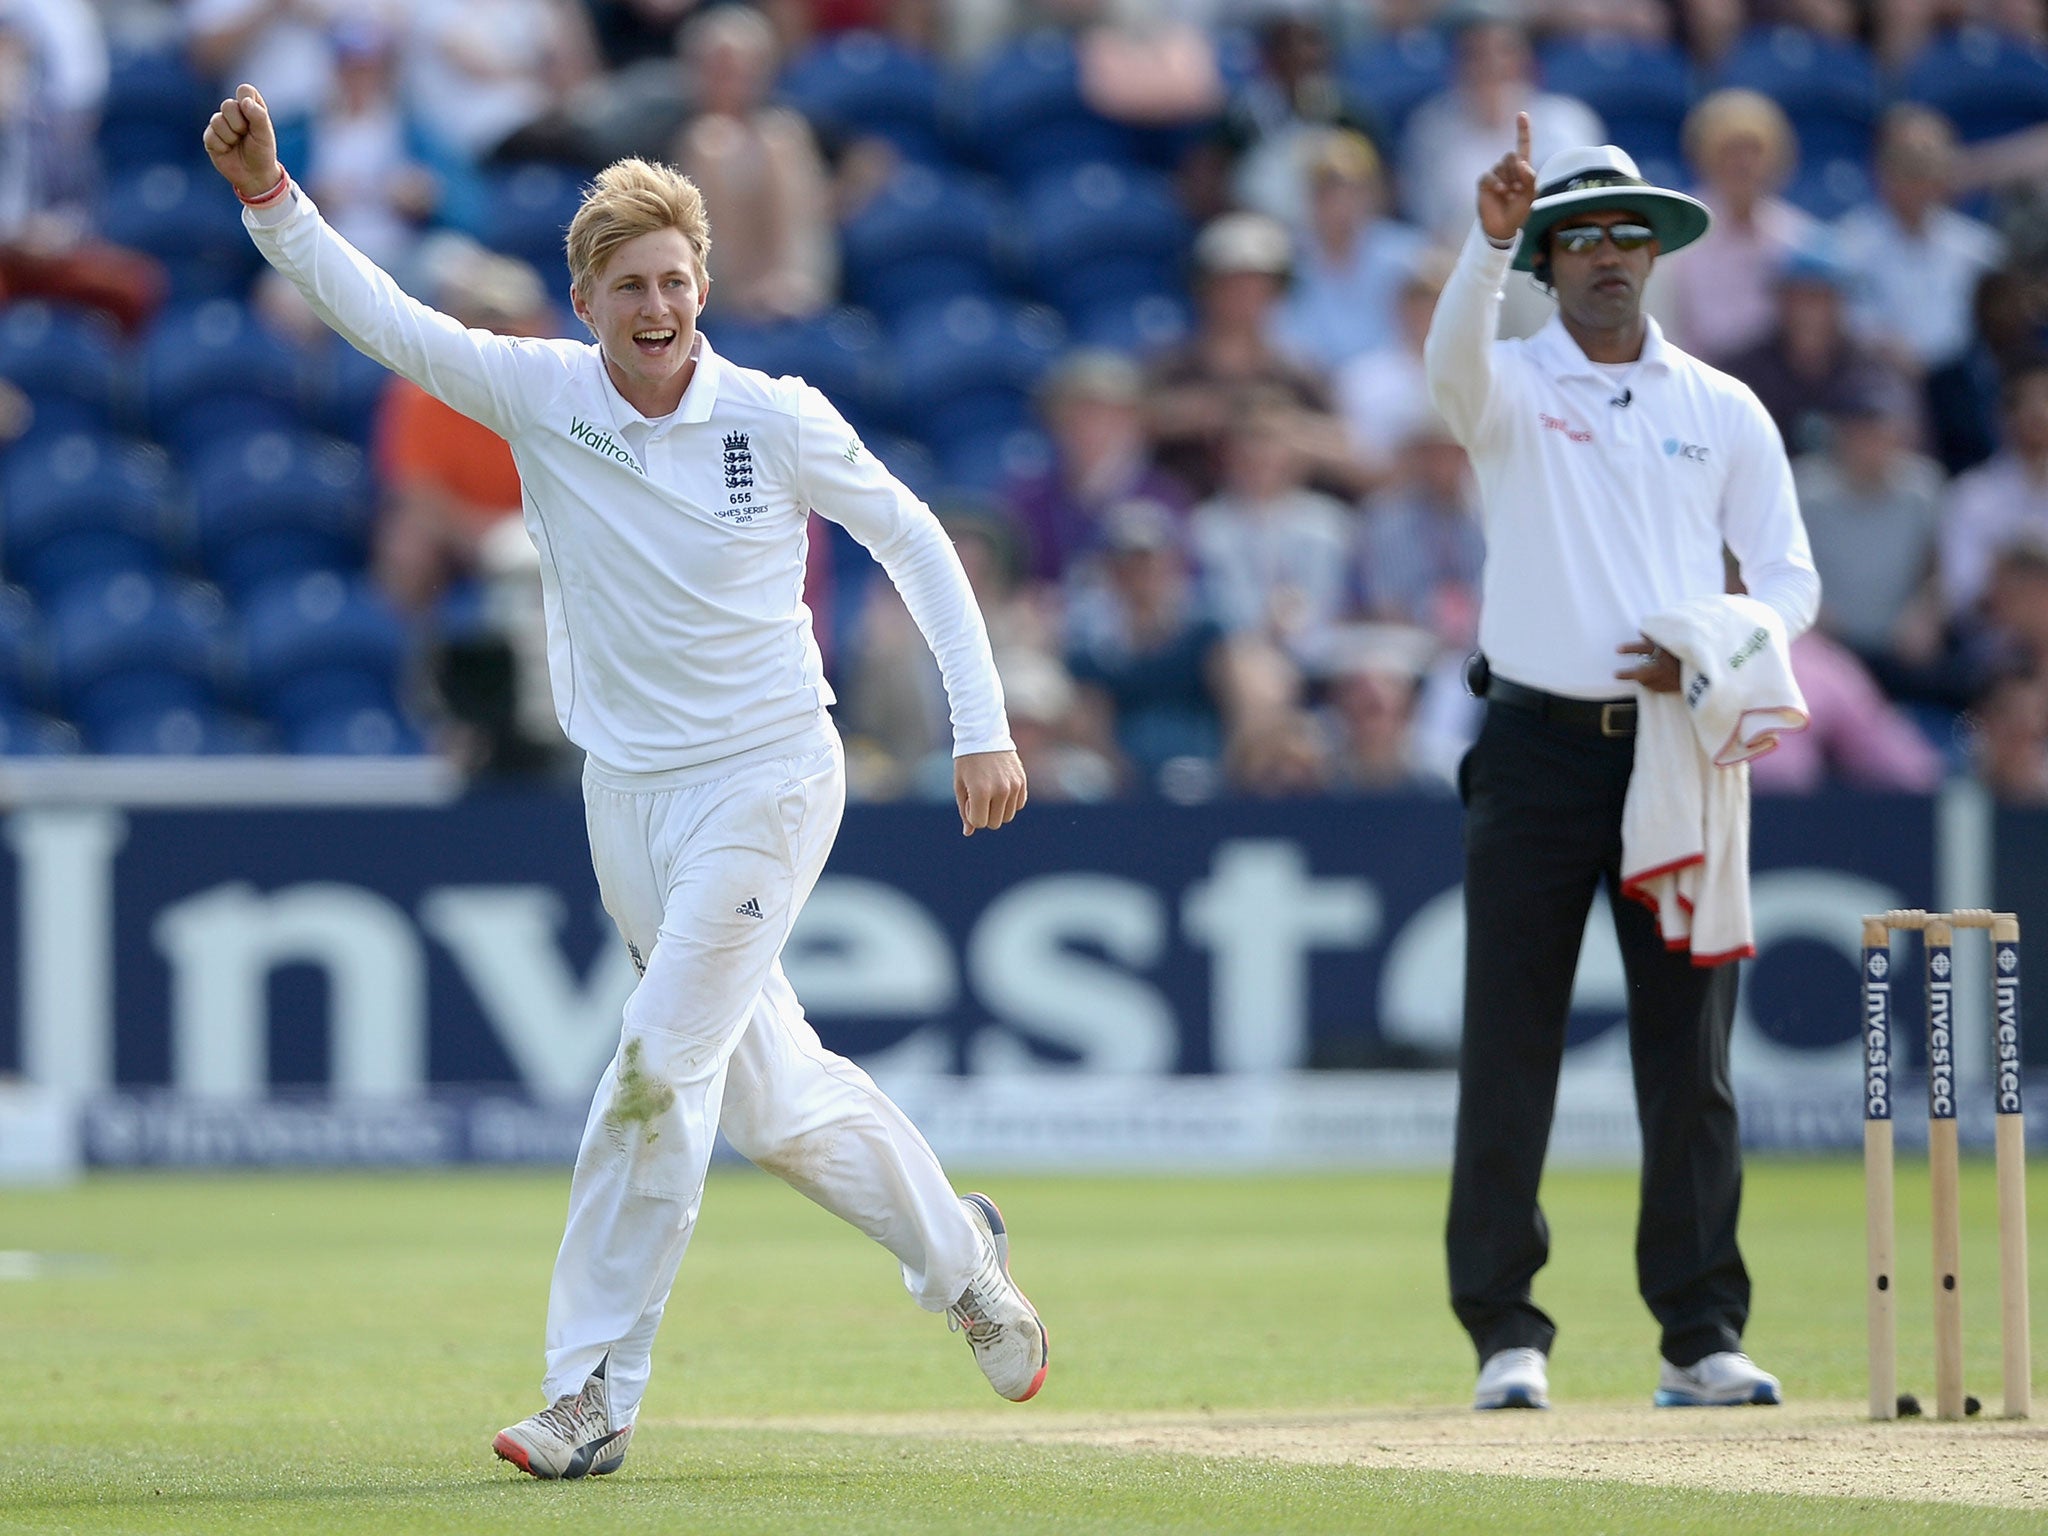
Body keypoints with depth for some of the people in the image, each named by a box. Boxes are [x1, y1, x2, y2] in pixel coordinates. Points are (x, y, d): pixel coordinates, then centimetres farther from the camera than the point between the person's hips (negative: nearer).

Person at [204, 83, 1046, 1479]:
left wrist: (984, 726, -3)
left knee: (662, 1064, -14)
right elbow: (375, 312, -12)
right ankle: (958, 1253, 38)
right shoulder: (536, 393, -4)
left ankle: (595, 1394, -9)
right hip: (629, 792, 4)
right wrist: (269, 198, -27)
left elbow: (913, 539, 0)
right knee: (771, 1095, 13)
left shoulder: (778, 419, -10)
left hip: (770, 779, -4)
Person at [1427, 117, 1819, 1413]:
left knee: (1692, 1052, 0)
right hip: (1540, 746, -2)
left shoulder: (1724, 410, 11)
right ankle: (1507, 1332, 0)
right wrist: (1491, 239, -38)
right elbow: (1454, 356, -20)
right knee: (1510, 1047, -4)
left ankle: (1704, 1334, 3)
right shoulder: (1511, 388, 5)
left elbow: (1791, 578, 9)